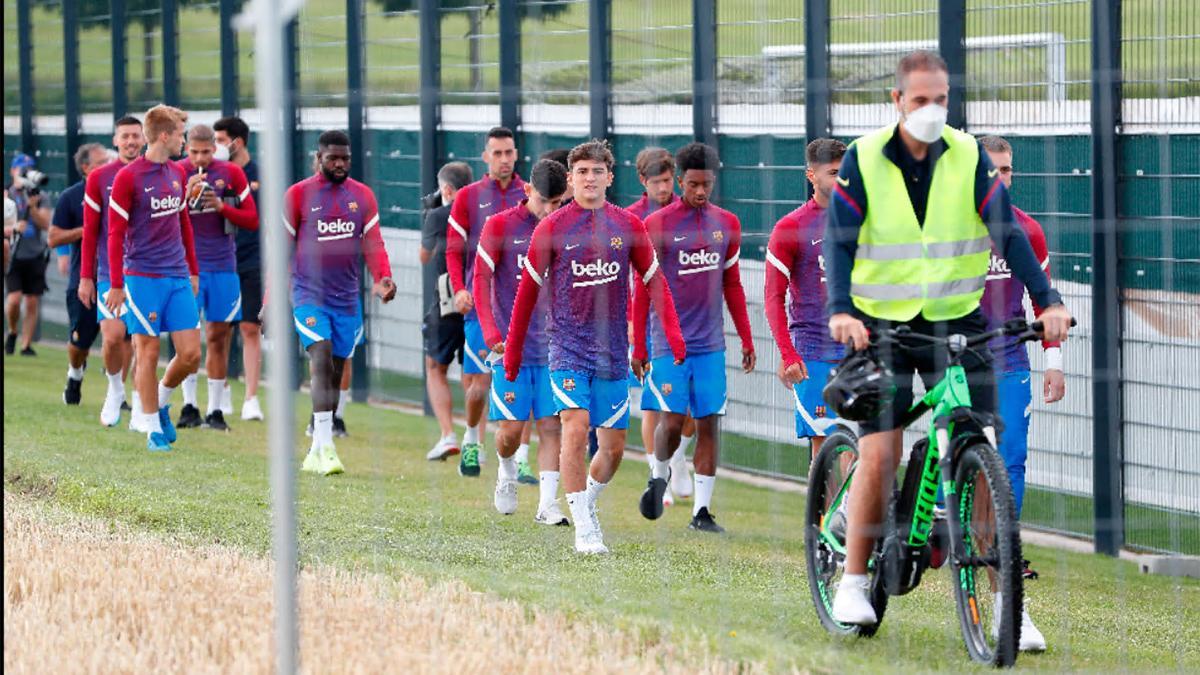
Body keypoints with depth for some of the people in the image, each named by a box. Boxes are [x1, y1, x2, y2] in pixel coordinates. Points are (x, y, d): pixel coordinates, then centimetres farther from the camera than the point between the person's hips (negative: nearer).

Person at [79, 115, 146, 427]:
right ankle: (115, 389, 13)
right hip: (109, 271, -1)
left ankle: (138, 411, 9)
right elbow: (90, 232, 5)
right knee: (113, 335, -14)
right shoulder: (99, 178, 3)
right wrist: (85, 276, 0)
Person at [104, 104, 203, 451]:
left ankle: (161, 401, 26)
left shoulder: (177, 174, 11)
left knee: (191, 353, 0)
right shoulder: (128, 177, -8)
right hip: (143, 276, -6)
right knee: (149, 352, -1)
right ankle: (152, 427, 8)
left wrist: (193, 271, 21)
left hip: (178, 277, 6)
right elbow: (115, 233, -7)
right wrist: (116, 285, -9)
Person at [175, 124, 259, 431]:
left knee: (218, 336, 4)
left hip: (223, 266, 2)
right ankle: (189, 406, -8)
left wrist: (222, 207, -12)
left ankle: (215, 410, 9)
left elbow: (252, 220, 5)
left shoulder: (231, 173, 3)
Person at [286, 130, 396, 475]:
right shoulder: (298, 195, 0)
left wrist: (383, 278, -14)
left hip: (347, 298, 4)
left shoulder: (363, 196, 8)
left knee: (335, 373, 9)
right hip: (309, 294, -4)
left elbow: (373, 244, 6)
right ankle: (326, 447, -26)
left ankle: (315, 453, 20)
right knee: (322, 360, -20)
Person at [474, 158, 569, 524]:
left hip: (551, 345, 2)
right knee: (512, 427, -3)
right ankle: (507, 472, 28)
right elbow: (481, 281, -3)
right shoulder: (500, 226, -4)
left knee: (551, 425, -4)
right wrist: (491, 333, -12)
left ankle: (548, 504, -1)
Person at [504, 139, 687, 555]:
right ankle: (584, 529, -14)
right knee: (576, 428, -20)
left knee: (613, 446, 7)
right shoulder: (552, 228, -2)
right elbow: (528, 289, 5)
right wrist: (512, 349, 7)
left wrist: (673, 333, -1)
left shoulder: (627, 225, 4)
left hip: (612, 352, 3)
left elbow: (654, 280, 11)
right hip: (568, 348, -3)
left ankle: (587, 502, 35)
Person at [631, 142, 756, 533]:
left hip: (711, 343, 4)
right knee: (671, 421, -9)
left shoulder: (727, 225, 9)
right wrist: (637, 348, -3)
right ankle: (658, 477, 21)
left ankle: (702, 511, 5)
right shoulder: (657, 226, -4)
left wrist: (747, 340, 15)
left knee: (709, 423, 1)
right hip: (668, 343, -4)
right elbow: (642, 291, -1)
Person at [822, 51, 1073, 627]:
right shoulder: (864, 159, -5)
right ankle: (853, 581, 7)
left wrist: (1048, 300, -17)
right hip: (882, 325, -1)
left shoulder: (969, 157, -1)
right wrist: (840, 311, -25)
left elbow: (1008, 232, -5)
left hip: (957, 321, 1)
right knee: (879, 455, -9)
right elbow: (838, 239, -9)